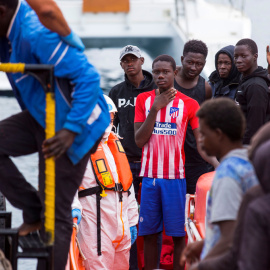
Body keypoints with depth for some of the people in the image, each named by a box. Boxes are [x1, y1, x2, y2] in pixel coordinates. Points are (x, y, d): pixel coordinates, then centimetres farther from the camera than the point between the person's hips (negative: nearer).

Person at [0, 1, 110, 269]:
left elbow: (87, 77, -31)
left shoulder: (37, 33, -29)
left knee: (55, 213, -3)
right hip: (40, 118, 9)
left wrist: (70, 130, -36)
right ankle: (33, 212, 7)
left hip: (67, 127, -9)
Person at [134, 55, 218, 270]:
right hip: (149, 176, 2)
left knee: (178, 234, -2)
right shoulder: (144, 100, 7)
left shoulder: (189, 104, 1)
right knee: (149, 233, 4)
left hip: (175, 177, -2)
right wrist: (156, 108, -9)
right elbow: (139, 140, -1)